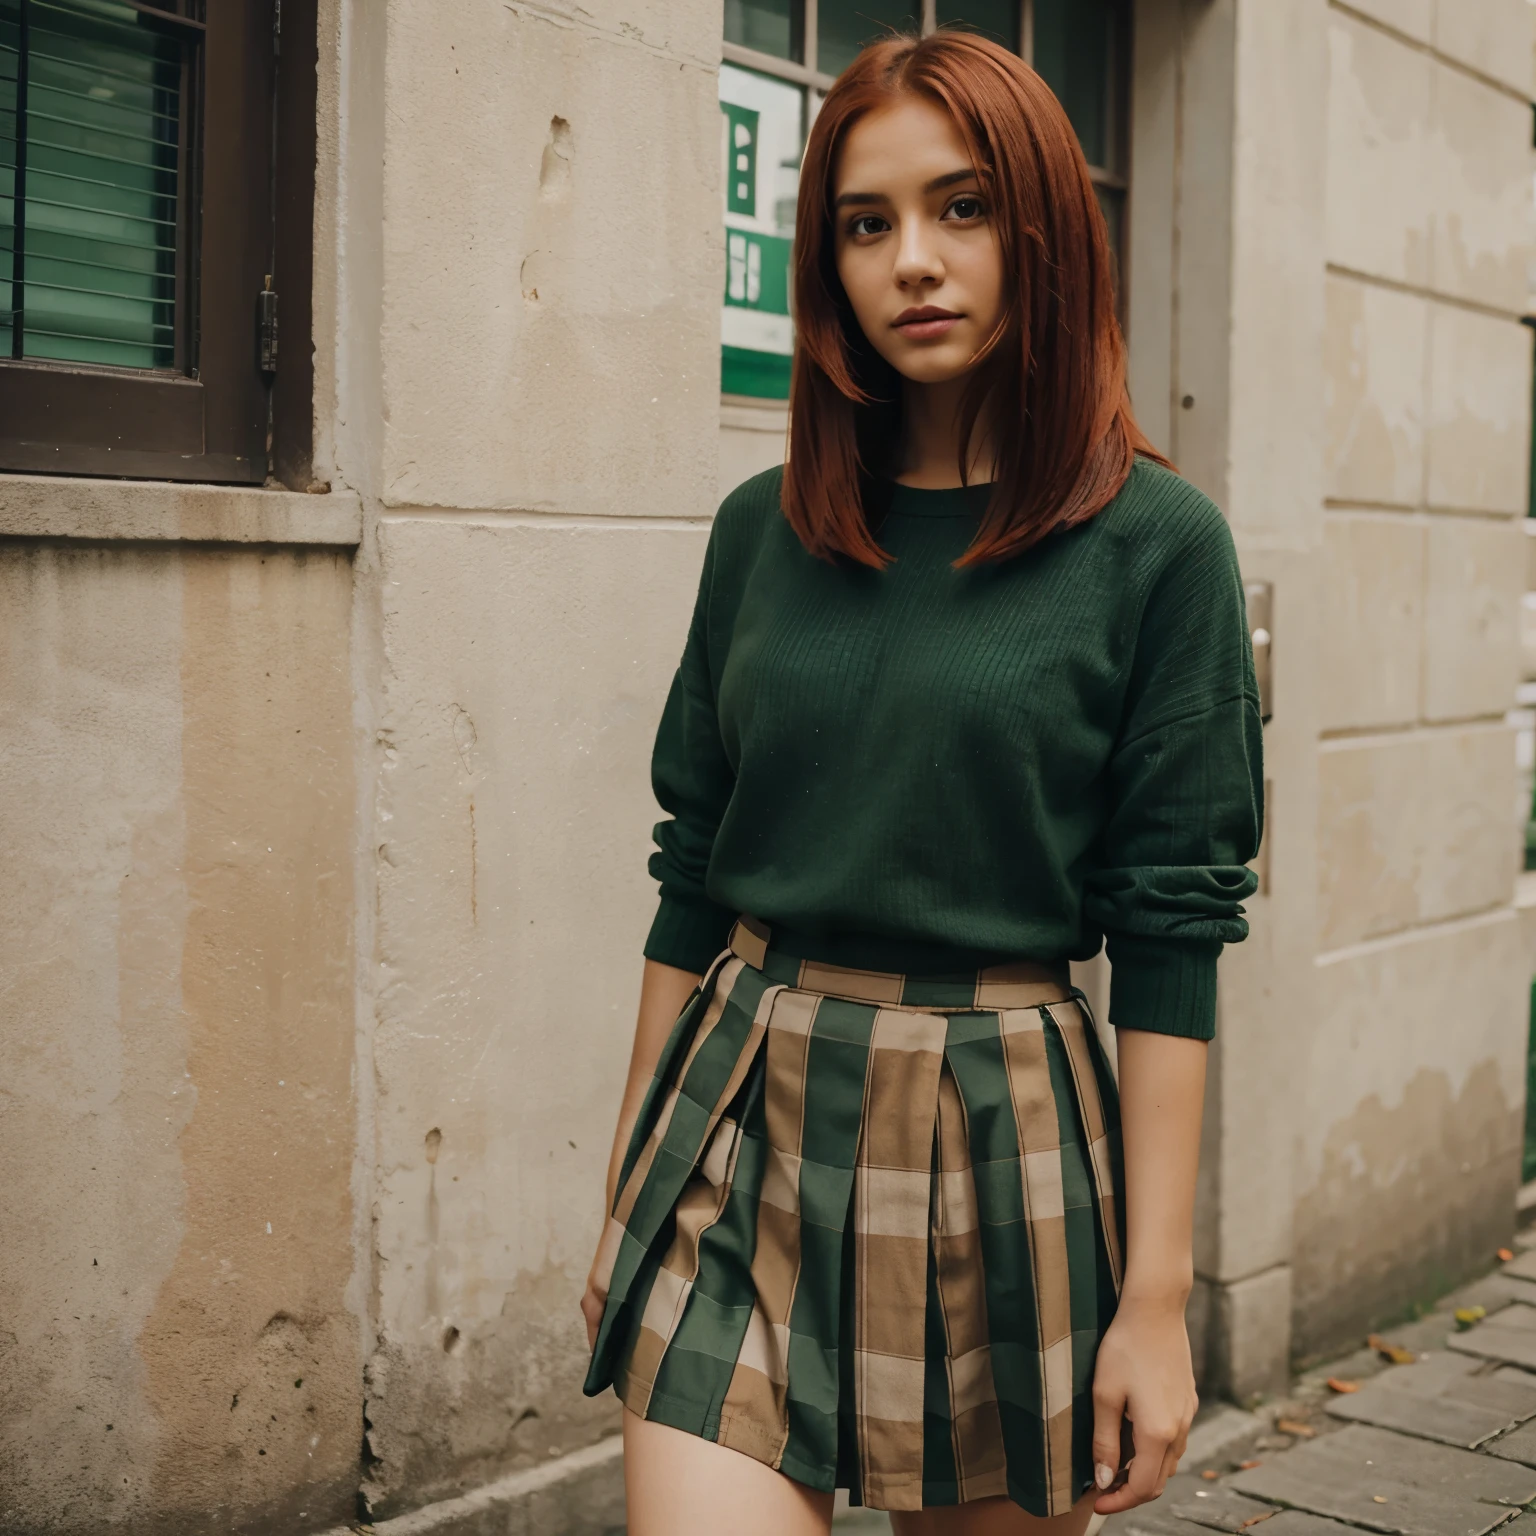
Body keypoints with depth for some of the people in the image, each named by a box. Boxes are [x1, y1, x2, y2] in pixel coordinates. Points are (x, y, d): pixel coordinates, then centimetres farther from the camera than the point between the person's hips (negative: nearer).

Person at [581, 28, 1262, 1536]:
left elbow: (1171, 940, -6)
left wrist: (1156, 1295, -8)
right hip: (744, 1129, 2)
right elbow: (692, 874, 9)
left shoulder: (1154, 545, -6)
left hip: (1001, 1142, -2)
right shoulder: (763, 528, 4)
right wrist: (627, 1187, 10)